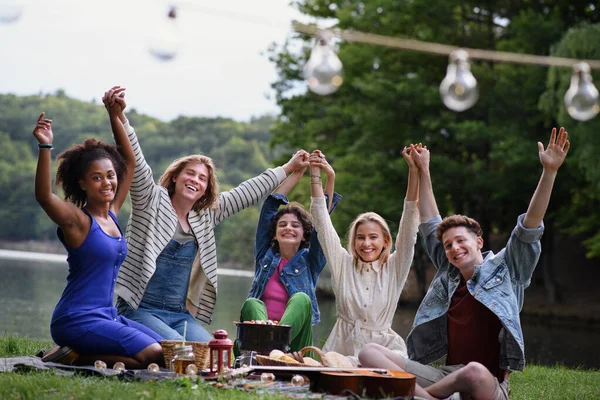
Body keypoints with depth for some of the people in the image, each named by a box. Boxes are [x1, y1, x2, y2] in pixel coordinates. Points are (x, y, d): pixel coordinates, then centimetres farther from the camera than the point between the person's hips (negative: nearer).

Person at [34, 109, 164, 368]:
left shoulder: (112, 213, 11)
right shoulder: (77, 219, -10)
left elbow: (130, 160, 19)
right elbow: (43, 196, -30)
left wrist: (115, 115, 16)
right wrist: (45, 146, -37)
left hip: (106, 317, 9)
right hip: (77, 320, -9)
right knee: (153, 355, -20)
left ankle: (77, 354, 5)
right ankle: (72, 357, -8)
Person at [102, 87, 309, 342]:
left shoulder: (206, 216, 16)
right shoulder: (152, 200, 1)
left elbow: (246, 194, 25)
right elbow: (135, 161, -13)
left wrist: (288, 168, 31)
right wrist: (119, 115, -27)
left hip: (182, 315, 5)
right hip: (141, 310, -5)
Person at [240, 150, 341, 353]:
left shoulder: (309, 261, 14)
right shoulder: (265, 255, 18)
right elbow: (270, 206, 14)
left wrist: (331, 178, -4)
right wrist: (296, 173, 17)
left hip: (292, 337, -1)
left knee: (301, 299, -28)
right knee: (252, 303, -29)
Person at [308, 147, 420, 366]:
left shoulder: (394, 269, 7)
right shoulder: (343, 265, 10)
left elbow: (409, 224, 0)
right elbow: (322, 223, 8)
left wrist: (414, 172, -8)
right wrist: (315, 176, 4)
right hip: (342, 348, 1)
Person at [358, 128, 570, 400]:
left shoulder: (504, 269, 8)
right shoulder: (448, 274, 20)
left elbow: (529, 228, -2)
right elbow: (431, 226, 29)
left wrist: (549, 171, -11)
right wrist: (423, 172, 34)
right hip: (445, 374, 6)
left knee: (474, 372, -43)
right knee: (369, 353, -14)